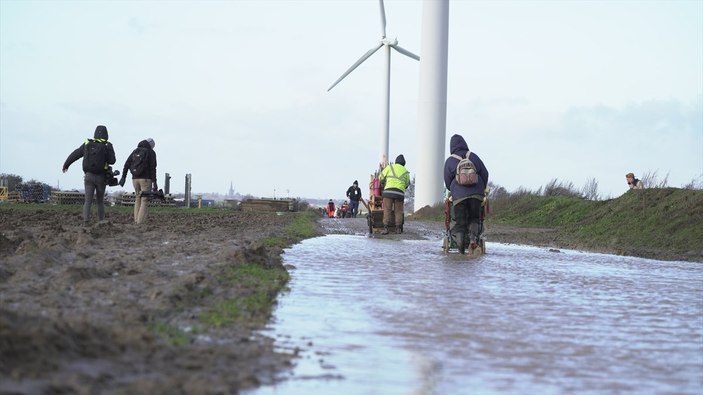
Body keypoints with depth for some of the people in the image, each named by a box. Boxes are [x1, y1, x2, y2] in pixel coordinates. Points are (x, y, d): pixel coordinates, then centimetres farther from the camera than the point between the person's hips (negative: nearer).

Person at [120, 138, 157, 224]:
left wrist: (123, 177, 0)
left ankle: (136, 221, 7)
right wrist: (154, 183, -12)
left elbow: (126, 164, 4)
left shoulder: (135, 151, 13)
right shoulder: (151, 152, -2)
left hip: (135, 179, 5)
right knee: (145, 201, -3)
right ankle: (141, 223, -13)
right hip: (146, 179, -5)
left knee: (138, 200, 15)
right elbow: (153, 168, -11)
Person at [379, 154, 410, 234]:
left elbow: (381, 177, 17)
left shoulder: (390, 167, 13)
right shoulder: (406, 172, 19)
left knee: (387, 210, -2)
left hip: (388, 191, -2)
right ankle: (398, 229, 6)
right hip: (400, 193, 2)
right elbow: (407, 184, 30)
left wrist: (382, 183, 39)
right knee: (398, 211, 10)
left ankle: (385, 229, -12)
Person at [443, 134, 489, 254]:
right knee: (474, 218, 15)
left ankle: (460, 244, -7)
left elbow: (447, 182, 9)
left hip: (459, 195, -1)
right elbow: (485, 173, 10)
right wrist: (482, 189, 23)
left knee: (460, 222, 6)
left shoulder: (450, 161, 4)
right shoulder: (473, 156, 9)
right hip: (476, 193, 1)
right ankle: (473, 237, -10)